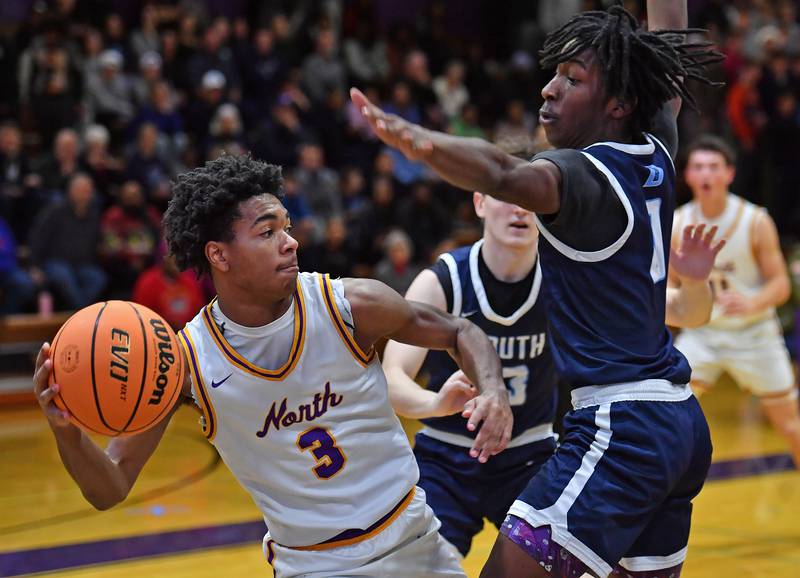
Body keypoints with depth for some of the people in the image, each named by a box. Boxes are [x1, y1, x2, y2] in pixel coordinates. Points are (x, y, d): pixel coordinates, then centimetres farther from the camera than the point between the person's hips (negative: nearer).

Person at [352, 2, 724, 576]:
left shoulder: (583, 172, -13)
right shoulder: (654, 155, 9)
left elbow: (505, 176, -37)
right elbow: (669, 50, 27)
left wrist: (421, 142, -55)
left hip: (620, 426, -9)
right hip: (682, 421, 9)